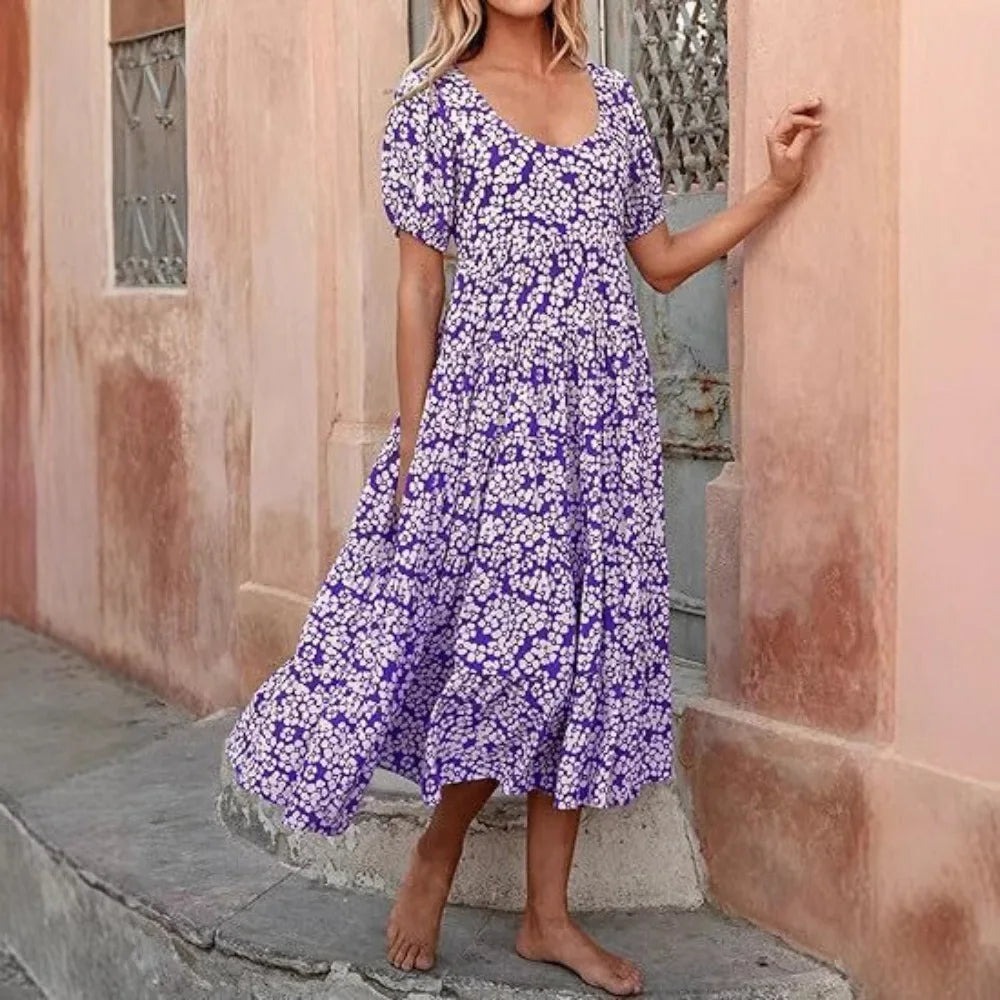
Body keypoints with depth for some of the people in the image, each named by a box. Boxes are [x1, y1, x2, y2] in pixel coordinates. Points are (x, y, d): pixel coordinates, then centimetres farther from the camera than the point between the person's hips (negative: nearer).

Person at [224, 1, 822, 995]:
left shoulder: (612, 94, 12)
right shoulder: (437, 100, 0)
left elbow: (661, 261, 16)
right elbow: (419, 288, -3)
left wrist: (777, 185, 7)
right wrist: (413, 446, -6)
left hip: (605, 410, 4)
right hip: (490, 403, -4)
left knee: (586, 647, 4)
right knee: (512, 631, -7)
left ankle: (547, 914, 15)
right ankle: (437, 847, 21)